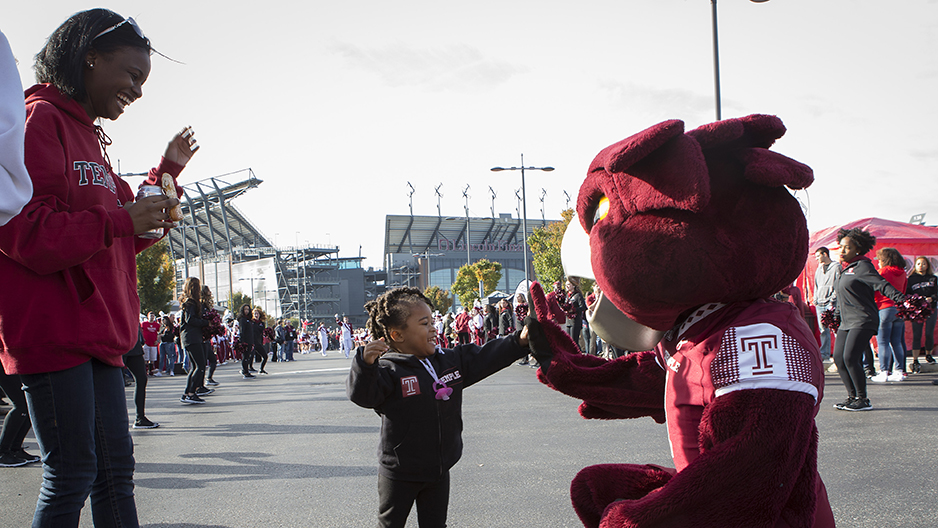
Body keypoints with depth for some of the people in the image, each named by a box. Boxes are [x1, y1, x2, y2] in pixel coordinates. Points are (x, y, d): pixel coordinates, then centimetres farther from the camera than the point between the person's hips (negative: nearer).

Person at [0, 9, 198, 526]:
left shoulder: (88, 135, 21)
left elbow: (121, 242, 24)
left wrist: (166, 173, 18)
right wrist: (121, 220, -19)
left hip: (96, 330, 10)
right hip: (52, 326, -10)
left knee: (115, 468, 11)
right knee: (72, 474, -6)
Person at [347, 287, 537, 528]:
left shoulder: (451, 361, 2)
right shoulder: (389, 370, -20)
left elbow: (484, 358, 6)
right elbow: (362, 394, -33)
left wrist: (520, 340, -4)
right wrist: (366, 363, -53)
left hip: (439, 471, 6)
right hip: (399, 475, -5)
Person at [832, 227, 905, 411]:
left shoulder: (862, 266, -8)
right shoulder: (846, 269, 17)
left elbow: (881, 284, -21)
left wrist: (899, 297, -35)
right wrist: (836, 313, 40)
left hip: (863, 321, -9)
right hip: (846, 322, 9)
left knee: (850, 358, -17)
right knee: (839, 358, 2)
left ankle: (863, 400, -6)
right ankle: (852, 396, 13)